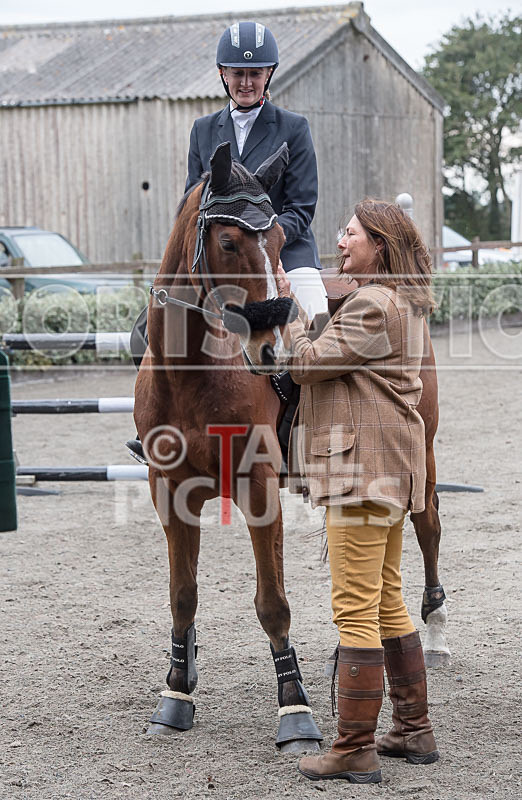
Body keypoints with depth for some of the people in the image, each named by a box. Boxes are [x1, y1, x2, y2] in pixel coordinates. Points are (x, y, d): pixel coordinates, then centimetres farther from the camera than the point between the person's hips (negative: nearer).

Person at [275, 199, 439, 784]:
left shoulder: (371, 306, -15)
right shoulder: (400, 304, 17)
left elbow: (307, 363, -15)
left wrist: (286, 305, -4)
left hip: (363, 472, -11)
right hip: (392, 472, 11)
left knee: (355, 610, -7)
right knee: (387, 604, 17)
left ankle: (355, 750, -4)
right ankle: (414, 731, 24)